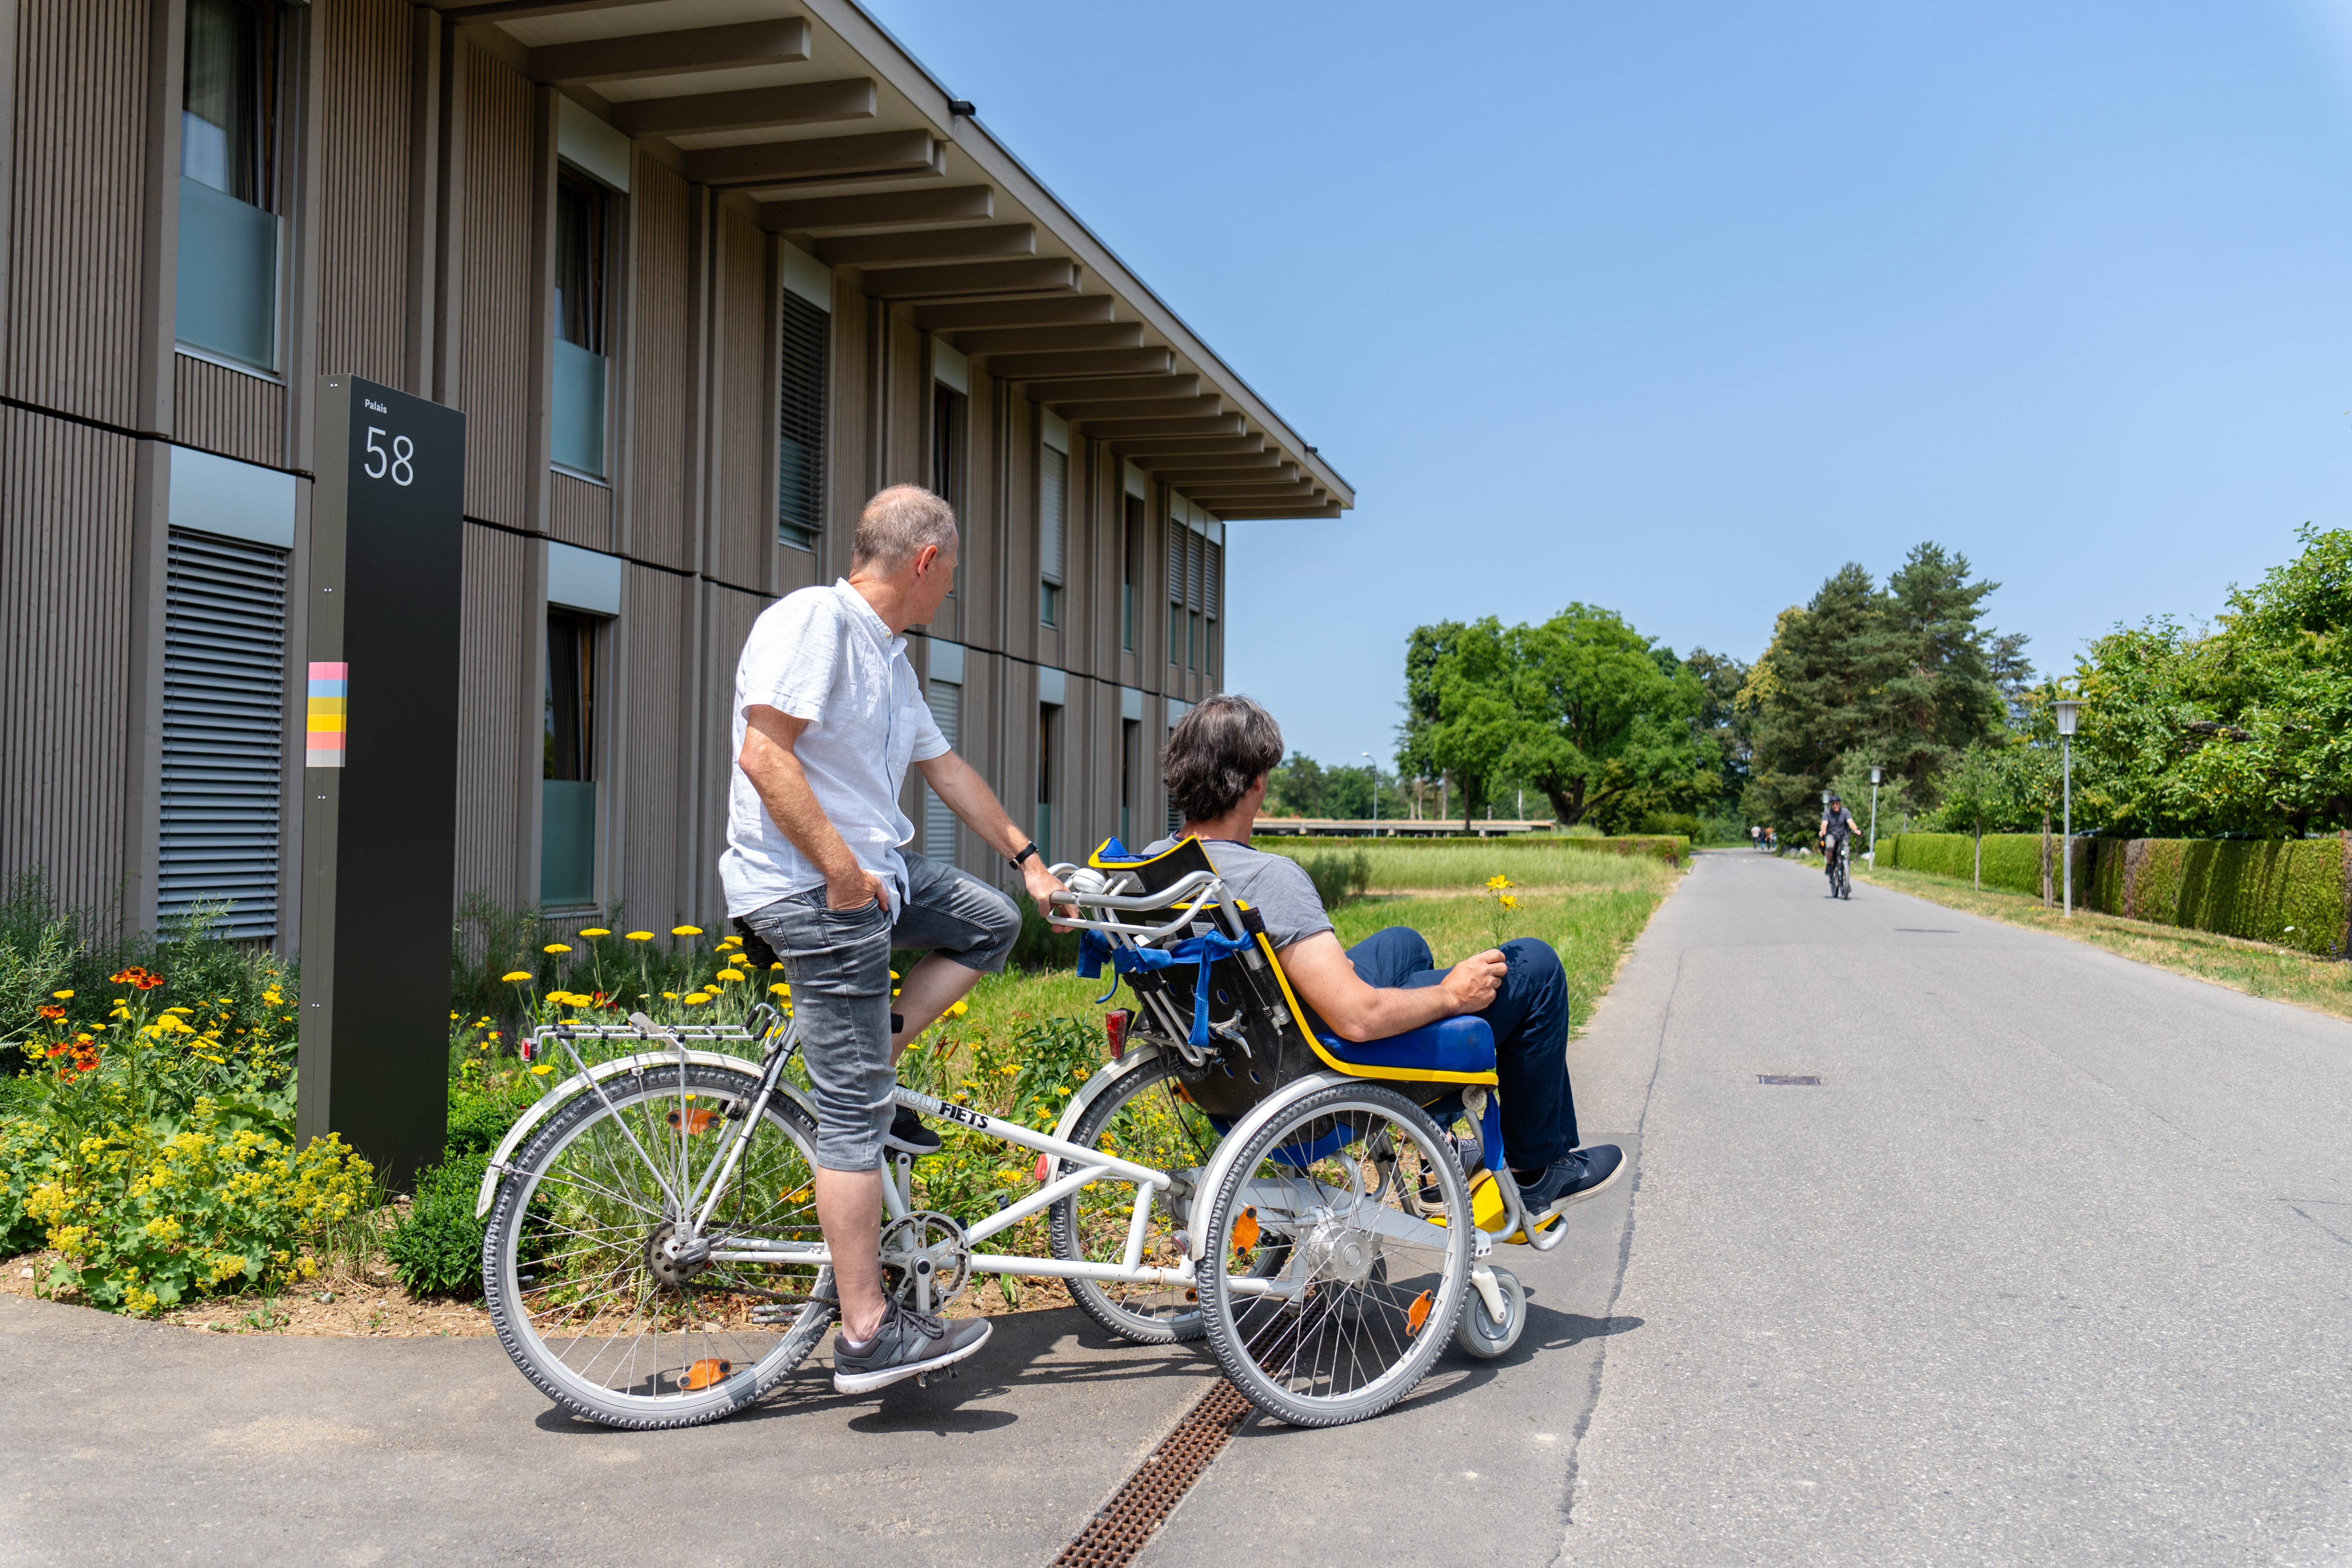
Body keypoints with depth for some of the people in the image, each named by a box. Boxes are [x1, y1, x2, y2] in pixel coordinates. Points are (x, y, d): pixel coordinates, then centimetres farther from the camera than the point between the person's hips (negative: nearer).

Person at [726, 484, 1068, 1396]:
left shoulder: (890, 657, 16)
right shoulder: (814, 618, -13)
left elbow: (944, 767, 25)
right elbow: (765, 752, -23)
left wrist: (1025, 856, 30)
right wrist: (840, 868, -24)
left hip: (876, 869, 10)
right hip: (813, 886, -10)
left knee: (992, 922, 19)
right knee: (855, 1113, -9)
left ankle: (870, 1068, 12)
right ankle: (867, 1335, -4)